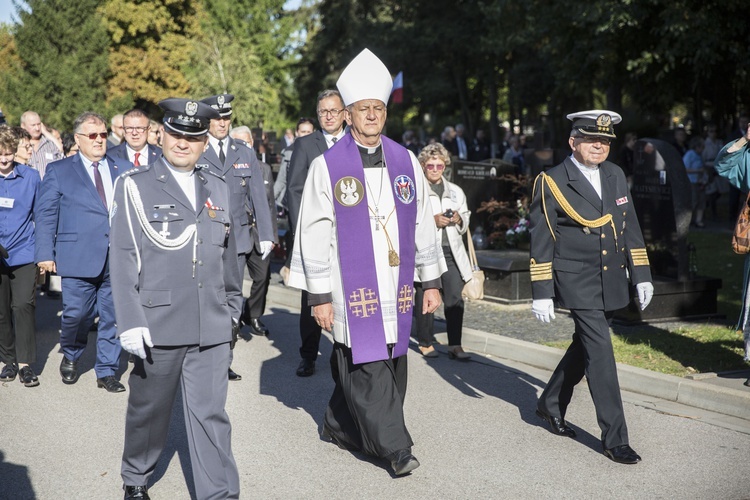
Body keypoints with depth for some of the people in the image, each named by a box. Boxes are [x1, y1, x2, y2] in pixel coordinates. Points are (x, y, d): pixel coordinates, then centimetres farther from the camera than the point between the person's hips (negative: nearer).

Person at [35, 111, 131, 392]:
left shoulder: (124, 169, 12)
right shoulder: (59, 171, 6)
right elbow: (45, 214, 3)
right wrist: (45, 253, -6)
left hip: (120, 259, 2)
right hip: (78, 258, -2)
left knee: (113, 317, 6)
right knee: (76, 313, -1)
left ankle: (107, 372, 19)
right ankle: (70, 357, 29)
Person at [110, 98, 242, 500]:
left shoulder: (218, 189, 12)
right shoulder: (134, 185, 0)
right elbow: (123, 259, -5)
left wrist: (232, 307, 18)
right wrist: (130, 322, -12)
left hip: (212, 327, 2)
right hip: (157, 325, -2)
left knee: (210, 414, 2)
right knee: (148, 409, 14)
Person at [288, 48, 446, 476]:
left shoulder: (406, 162, 7)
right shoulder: (328, 166, -4)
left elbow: (423, 224, 12)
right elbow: (314, 234, -3)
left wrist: (432, 281, 10)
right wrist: (320, 295, -6)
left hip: (396, 287, 4)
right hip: (353, 290, -4)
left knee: (390, 364, 11)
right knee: (369, 368, -5)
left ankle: (340, 425, 30)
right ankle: (396, 447, 5)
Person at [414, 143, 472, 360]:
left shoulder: (456, 192, 18)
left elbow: (465, 221, 24)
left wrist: (458, 219, 1)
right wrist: (433, 221, -18)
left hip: (450, 250, 4)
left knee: (455, 298, -3)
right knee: (424, 298, 2)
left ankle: (455, 345, 3)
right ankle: (425, 342, 15)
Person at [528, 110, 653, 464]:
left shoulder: (616, 176, 9)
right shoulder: (552, 183, -8)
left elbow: (630, 228, 14)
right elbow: (540, 242, -8)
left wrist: (641, 275, 9)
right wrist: (541, 293, -10)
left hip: (612, 280, 7)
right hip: (578, 282, -6)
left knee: (585, 346, 16)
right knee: (600, 353, -10)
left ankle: (550, 405, 36)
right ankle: (614, 438, -3)